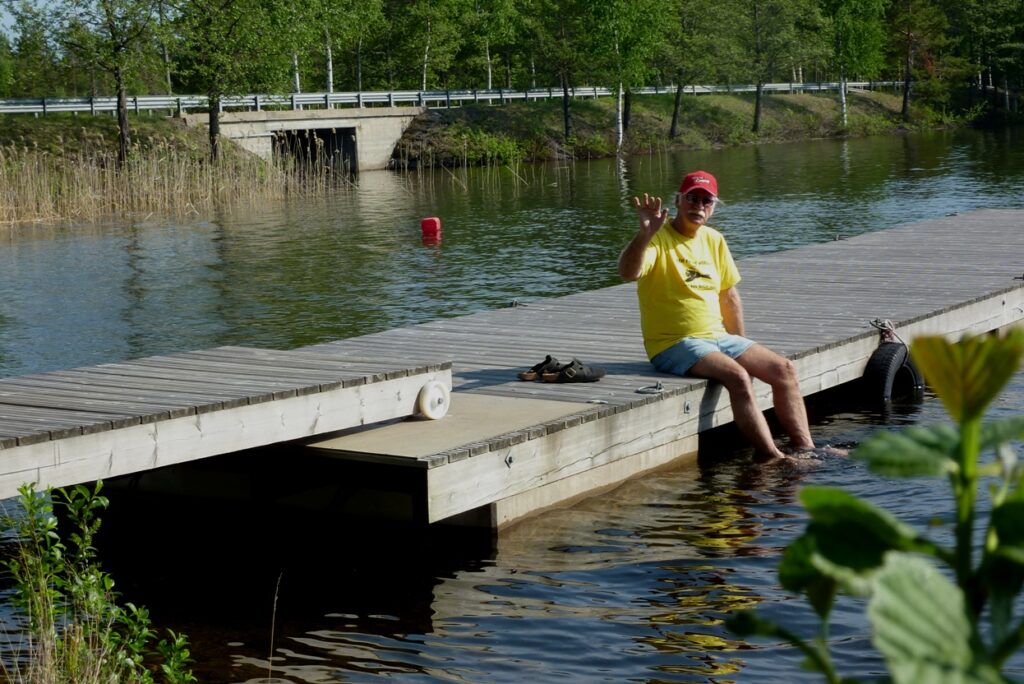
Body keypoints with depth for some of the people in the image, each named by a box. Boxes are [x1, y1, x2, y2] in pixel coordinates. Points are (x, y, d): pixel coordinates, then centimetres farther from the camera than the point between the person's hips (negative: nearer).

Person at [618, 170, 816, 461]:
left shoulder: (714, 240, 10)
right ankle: (772, 458, -27)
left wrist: (741, 347, 16)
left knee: (785, 370, -5)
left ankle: (804, 448, -2)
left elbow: (729, 296, 18)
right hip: (674, 344, -8)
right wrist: (644, 233, -46)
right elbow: (628, 272, -32)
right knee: (737, 376, -30)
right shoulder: (658, 238, -11)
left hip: (718, 337, 8)